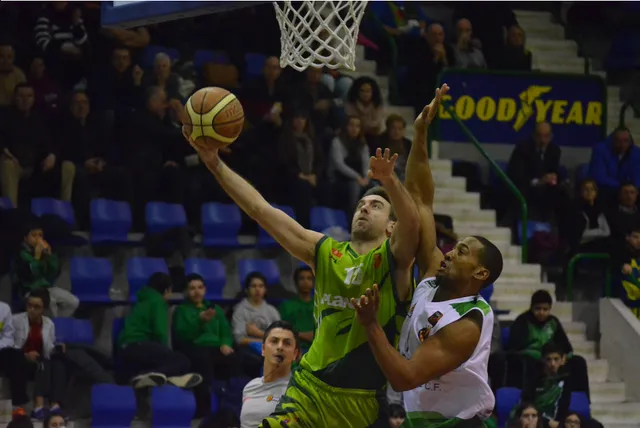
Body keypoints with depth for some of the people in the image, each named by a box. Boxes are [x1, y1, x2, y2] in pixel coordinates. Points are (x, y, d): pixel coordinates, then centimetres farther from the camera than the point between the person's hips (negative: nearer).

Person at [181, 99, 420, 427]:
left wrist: (389, 182, -44)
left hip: (364, 397, -2)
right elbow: (260, 209, 6)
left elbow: (411, 222, -24)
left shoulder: (394, 258, -2)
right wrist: (216, 165, -2)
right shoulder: (324, 252, 9)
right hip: (311, 388, 2)